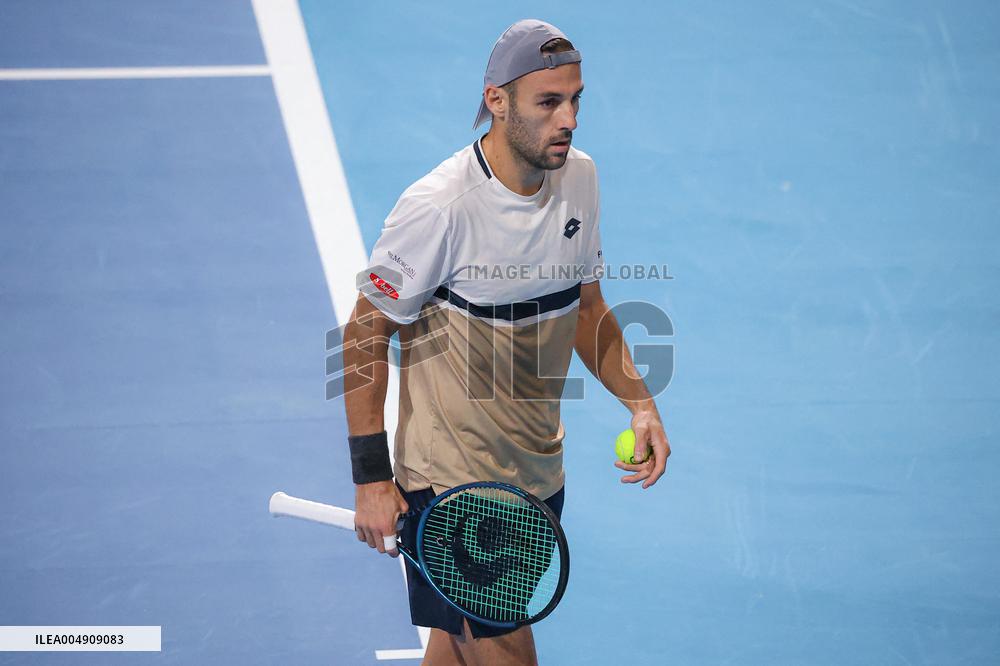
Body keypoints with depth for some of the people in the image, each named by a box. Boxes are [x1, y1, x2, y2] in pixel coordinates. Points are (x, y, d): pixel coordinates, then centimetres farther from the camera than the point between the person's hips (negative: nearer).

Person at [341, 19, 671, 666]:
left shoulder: (579, 177, 0)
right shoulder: (438, 207, -21)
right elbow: (365, 333, -13)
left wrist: (640, 402, -1)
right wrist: (371, 479, -14)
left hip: (540, 477, 7)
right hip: (451, 486, -7)